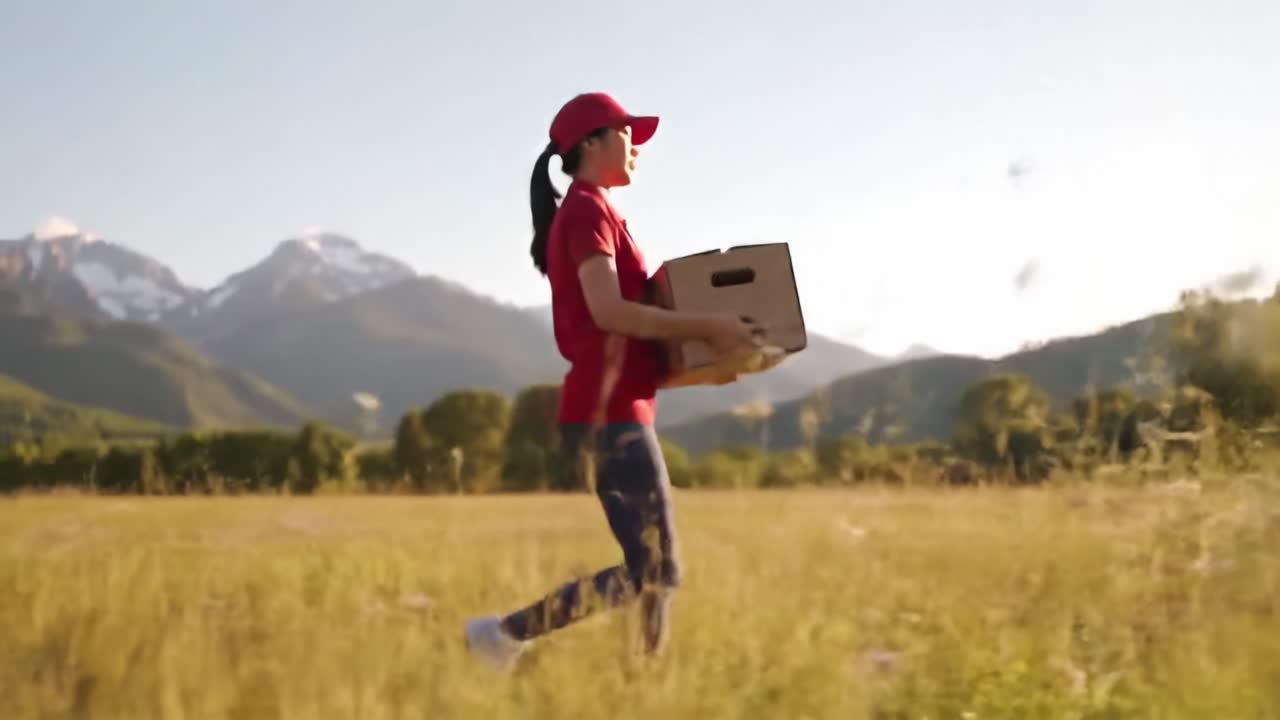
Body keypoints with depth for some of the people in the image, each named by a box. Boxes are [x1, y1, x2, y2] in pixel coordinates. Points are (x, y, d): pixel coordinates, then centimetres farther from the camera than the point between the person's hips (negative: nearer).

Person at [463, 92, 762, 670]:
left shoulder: (586, 213, 21)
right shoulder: (587, 210, -9)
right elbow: (608, 312, -21)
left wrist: (700, 344, 13)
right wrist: (708, 326, -19)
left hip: (609, 414, 10)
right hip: (609, 416, -10)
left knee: (655, 568, 10)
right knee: (654, 572, -8)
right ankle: (506, 634, -6)